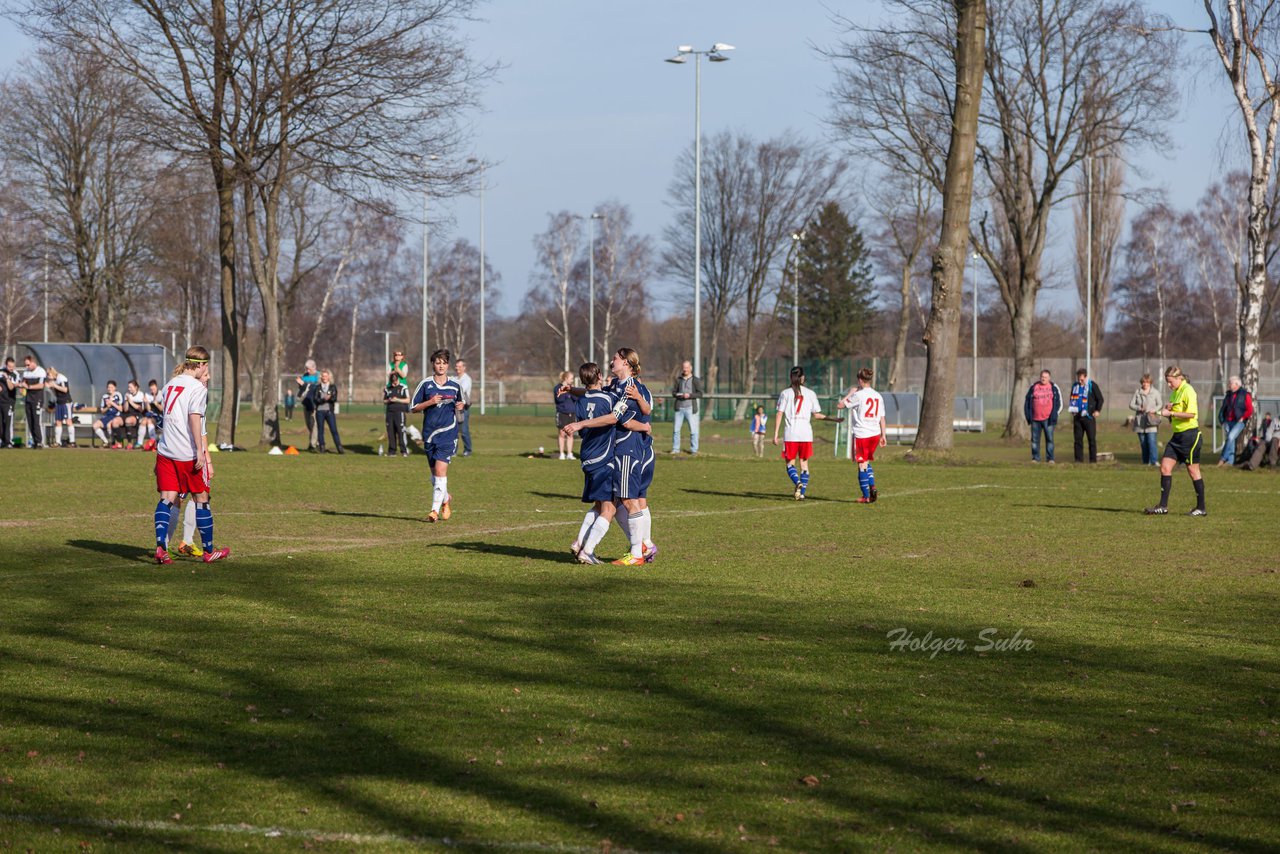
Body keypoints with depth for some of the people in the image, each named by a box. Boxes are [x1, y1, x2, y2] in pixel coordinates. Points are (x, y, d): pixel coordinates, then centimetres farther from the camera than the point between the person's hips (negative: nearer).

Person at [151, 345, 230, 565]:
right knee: (201, 499, 7)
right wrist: (201, 451, -19)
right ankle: (209, 551, 15)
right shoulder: (198, 388, -8)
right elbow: (194, 418, -18)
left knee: (167, 499, 1)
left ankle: (160, 545, -17)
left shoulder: (169, 385, 13)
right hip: (188, 453, -6)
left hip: (165, 451, 6)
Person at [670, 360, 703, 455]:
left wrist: (689, 395, -18)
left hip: (690, 408, -3)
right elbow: (673, 392, 11)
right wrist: (679, 395, -11)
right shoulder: (678, 380, 12)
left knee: (693, 429, -3)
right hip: (679, 407, 3)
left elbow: (700, 394, -3)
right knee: (676, 429, 2)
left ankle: (693, 450, 5)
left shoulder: (696, 380, 2)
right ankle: (675, 449, 11)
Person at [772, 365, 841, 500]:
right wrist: (834, 419, 21)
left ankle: (798, 483, -23)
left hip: (790, 434, -2)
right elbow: (816, 415, 8)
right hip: (806, 434, 2)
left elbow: (780, 414, -3)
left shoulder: (785, 393, 0)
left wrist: (775, 435, -2)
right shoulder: (810, 393, 4)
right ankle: (802, 493, 5)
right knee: (804, 463, 11)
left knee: (790, 463, 5)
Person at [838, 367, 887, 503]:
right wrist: (883, 435, 17)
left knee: (862, 464, 0)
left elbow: (840, 405, -5)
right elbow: (882, 417, 12)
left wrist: (849, 394, 9)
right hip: (875, 433, 6)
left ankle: (866, 496, -1)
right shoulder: (878, 396, 10)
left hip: (861, 434, -6)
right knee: (867, 462, 20)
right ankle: (872, 487, 3)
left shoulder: (858, 395, -9)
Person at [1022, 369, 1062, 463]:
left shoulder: (1054, 388, 5)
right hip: (1035, 419, 2)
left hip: (1048, 419, -2)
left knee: (1049, 438, -4)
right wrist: (1028, 415, 3)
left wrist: (1054, 416, -5)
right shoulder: (1033, 387, 9)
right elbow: (1027, 402, 12)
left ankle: (1050, 458, -1)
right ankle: (1035, 458, 9)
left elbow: (1059, 403, 5)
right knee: (1035, 439, 3)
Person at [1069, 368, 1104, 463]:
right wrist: (1073, 412, 14)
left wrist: (1098, 410, -6)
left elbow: (1100, 399, 2)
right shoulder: (1075, 386, 12)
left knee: (1092, 439, -2)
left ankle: (1093, 460, 0)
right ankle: (1078, 459, 6)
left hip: (1089, 417, -5)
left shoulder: (1092, 385, -2)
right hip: (1077, 416, 5)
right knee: (1078, 439, 3)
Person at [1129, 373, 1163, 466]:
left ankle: (1154, 461, -20)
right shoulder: (1137, 392, 9)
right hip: (1140, 421, 3)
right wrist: (1139, 408, -13)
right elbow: (1131, 404, 7)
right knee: (1143, 443, 5)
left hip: (1151, 421, -3)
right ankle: (1146, 461, 14)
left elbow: (1160, 404, 5)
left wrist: (1154, 410, -16)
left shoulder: (1155, 392, 5)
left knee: (1151, 441, -16)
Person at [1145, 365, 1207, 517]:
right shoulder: (1174, 392, 15)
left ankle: (1201, 508, 9)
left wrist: (1170, 413, -18)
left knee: (1193, 470, -1)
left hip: (1189, 434, -9)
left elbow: (1191, 413, -23)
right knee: (1165, 467, 1)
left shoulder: (1187, 391, -12)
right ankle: (1163, 506, 3)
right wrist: (1168, 408, 2)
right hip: (1177, 435, 9)